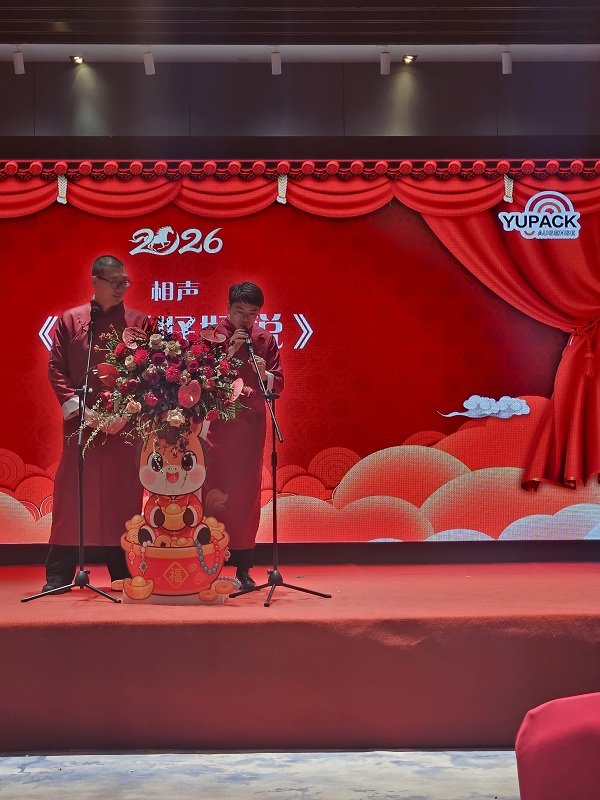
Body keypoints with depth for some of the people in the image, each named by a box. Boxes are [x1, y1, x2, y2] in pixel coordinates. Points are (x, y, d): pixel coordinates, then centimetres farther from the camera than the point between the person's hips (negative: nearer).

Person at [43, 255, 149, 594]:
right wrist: (78, 409, -9)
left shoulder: (139, 322, 6)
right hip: (80, 423, 0)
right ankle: (59, 576, 8)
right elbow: (56, 369, 3)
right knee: (72, 496, 1)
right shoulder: (70, 320, 8)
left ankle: (124, 575, 13)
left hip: (125, 424, 0)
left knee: (123, 499, 3)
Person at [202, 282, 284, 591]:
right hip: (217, 423, -2)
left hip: (251, 425, 2)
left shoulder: (265, 340, 6)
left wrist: (264, 372, -16)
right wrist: (228, 354, -15)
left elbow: (277, 385, 4)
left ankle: (243, 568, 10)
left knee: (247, 495, 3)